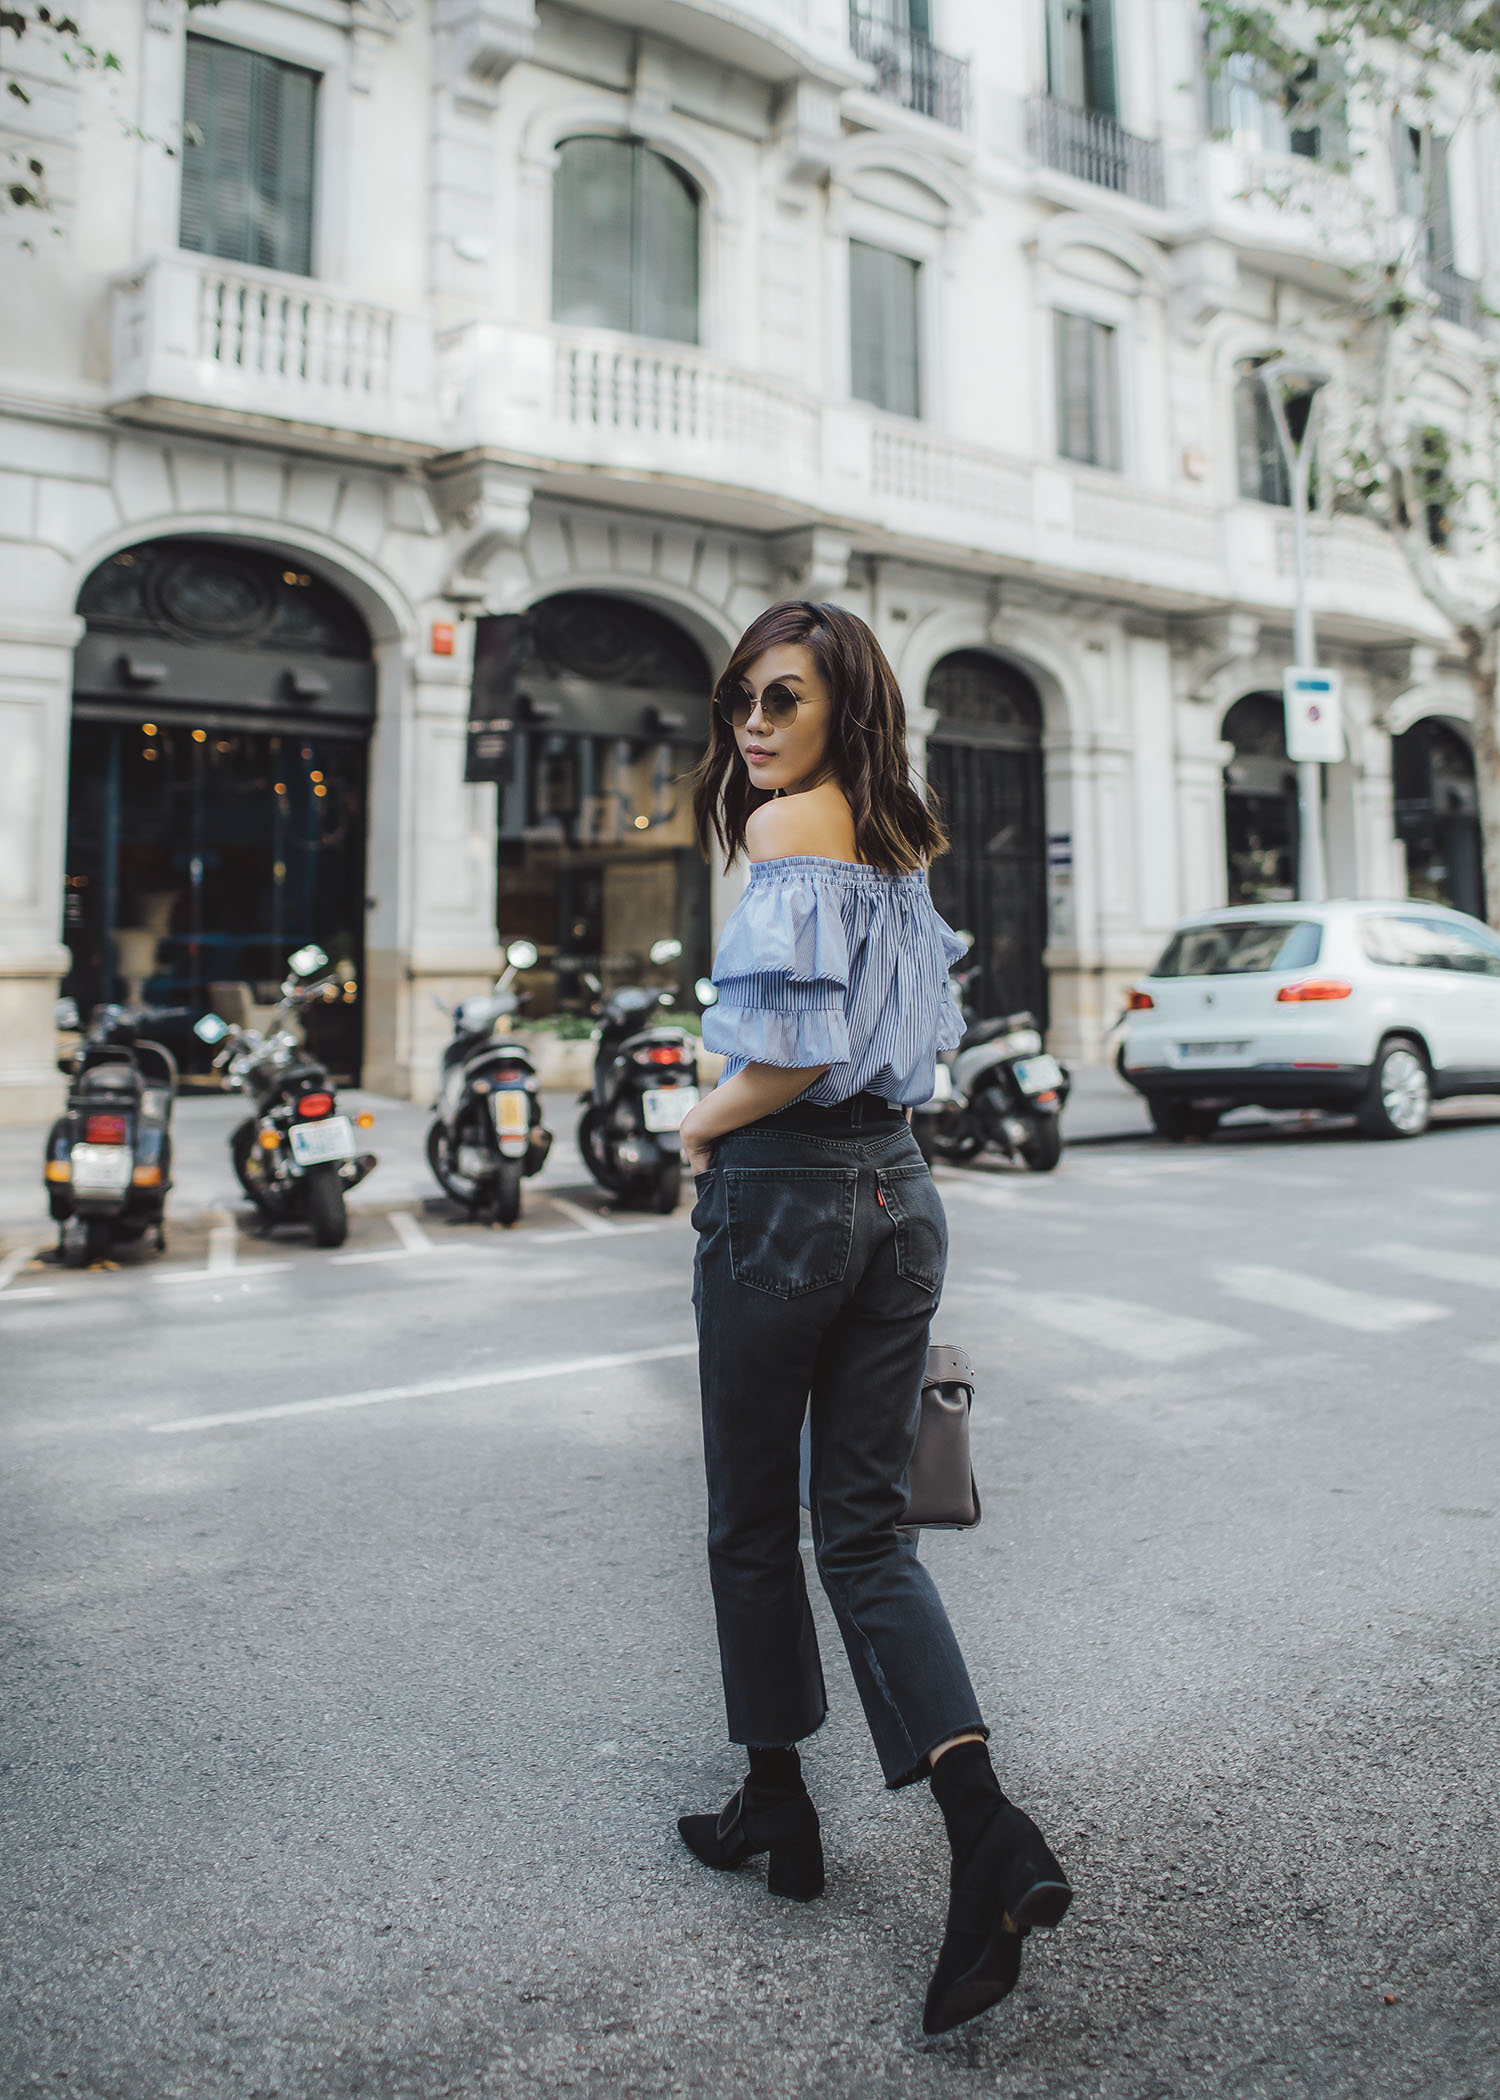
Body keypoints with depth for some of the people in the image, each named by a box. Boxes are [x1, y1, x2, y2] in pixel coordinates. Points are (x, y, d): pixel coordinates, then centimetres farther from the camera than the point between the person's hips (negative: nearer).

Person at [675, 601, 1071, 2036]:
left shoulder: (786, 822, -11)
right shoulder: (900, 839, 14)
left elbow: (798, 1043, -21)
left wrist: (705, 1125, -4)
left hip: (785, 1198, -7)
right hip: (900, 1192, 7)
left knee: (752, 1524, 12)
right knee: (865, 1529, 10)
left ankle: (778, 1805, 29)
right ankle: (987, 1831, -3)